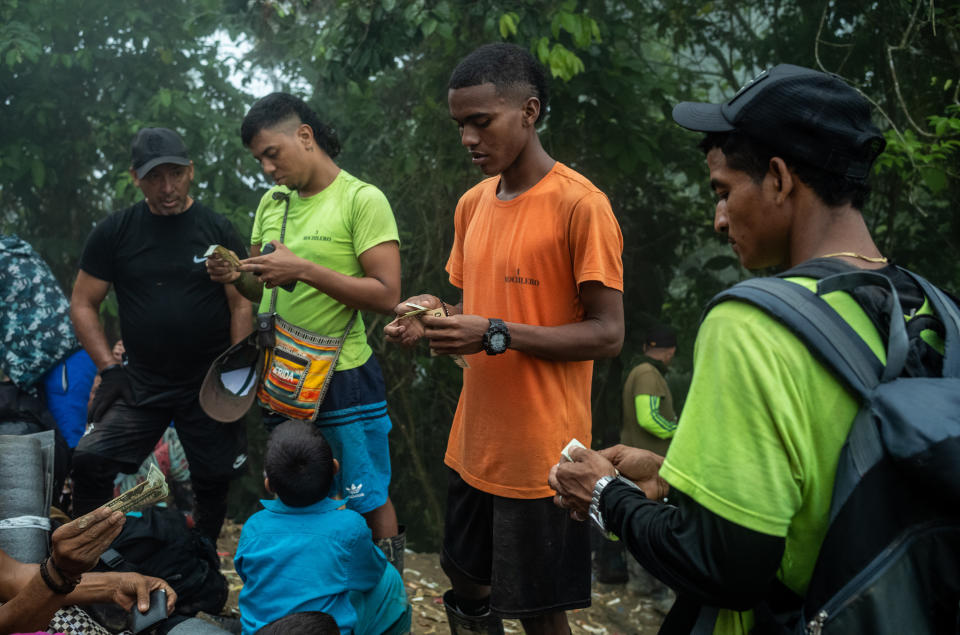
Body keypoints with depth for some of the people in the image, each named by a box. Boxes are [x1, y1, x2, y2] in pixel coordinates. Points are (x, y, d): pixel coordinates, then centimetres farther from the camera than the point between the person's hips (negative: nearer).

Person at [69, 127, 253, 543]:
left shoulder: (218, 231, 0)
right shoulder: (114, 232, 1)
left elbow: (242, 306, 1)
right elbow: (83, 304, 5)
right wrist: (108, 368, -5)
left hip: (209, 384, 0)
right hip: (139, 381, 1)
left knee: (214, 484, 6)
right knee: (90, 461, -16)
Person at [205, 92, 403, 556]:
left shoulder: (362, 200, -10)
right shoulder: (271, 203, 10)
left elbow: (386, 295, -17)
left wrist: (305, 270, -23)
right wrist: (236, 275, -5)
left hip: (343, 377, -6)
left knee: (370, 505, 2)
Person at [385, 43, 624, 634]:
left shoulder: (580, 204, -14)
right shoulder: (474, 203, 9)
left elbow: (607, 334, -15)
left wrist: (497, 335, -23)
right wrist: (437, 317, -3)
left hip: (540, 457, -7)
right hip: (473, 447, 7)